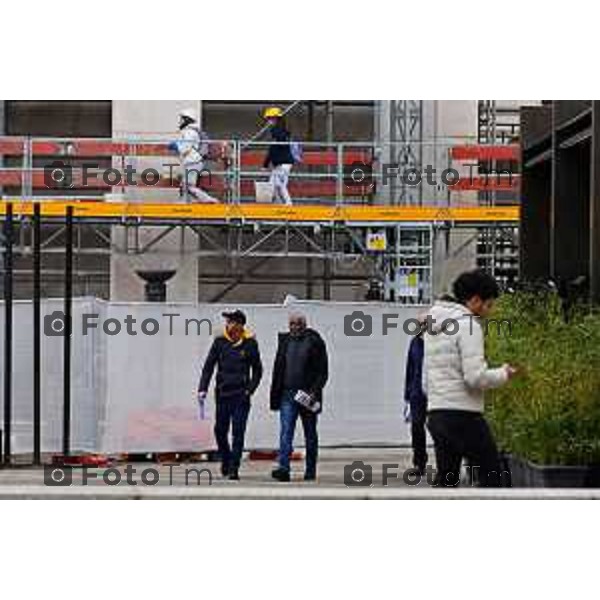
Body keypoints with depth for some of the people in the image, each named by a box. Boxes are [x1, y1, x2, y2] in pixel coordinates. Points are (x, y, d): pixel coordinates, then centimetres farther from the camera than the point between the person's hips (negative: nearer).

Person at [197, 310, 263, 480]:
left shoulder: (250, 343, 0)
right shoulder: (220, 342, 4)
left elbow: (257, 370, 8)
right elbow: (208, 366, 5)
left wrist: (250, 389, -3)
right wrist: (202, 389, -4)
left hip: (241, 395, -2)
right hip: (222, 393, 2)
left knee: (238, 433, -6)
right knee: (220, 431, 6)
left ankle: (234, 468, -4)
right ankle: (226, 460, 29)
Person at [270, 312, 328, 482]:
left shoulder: (314, 342, -3)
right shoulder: (285, 341, 10)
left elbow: (322, 371, -4)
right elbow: (278, 368, 15)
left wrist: (315, 392, -15)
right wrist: (275, 394, 10)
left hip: (307, 395, -3)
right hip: (287, 394, 3)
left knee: (310, 435, 9)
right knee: (285, 432, -11)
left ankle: (311, 471, 18)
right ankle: (284, 469, -20)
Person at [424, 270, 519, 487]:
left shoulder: (433, 327, 18)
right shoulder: (468, 325, -10)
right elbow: (475, 377, -18)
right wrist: (503, 374, -3)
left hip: (435, 414, 9)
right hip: (464, 414, -9)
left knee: (446, 481, 10)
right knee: (491, 478, -1)